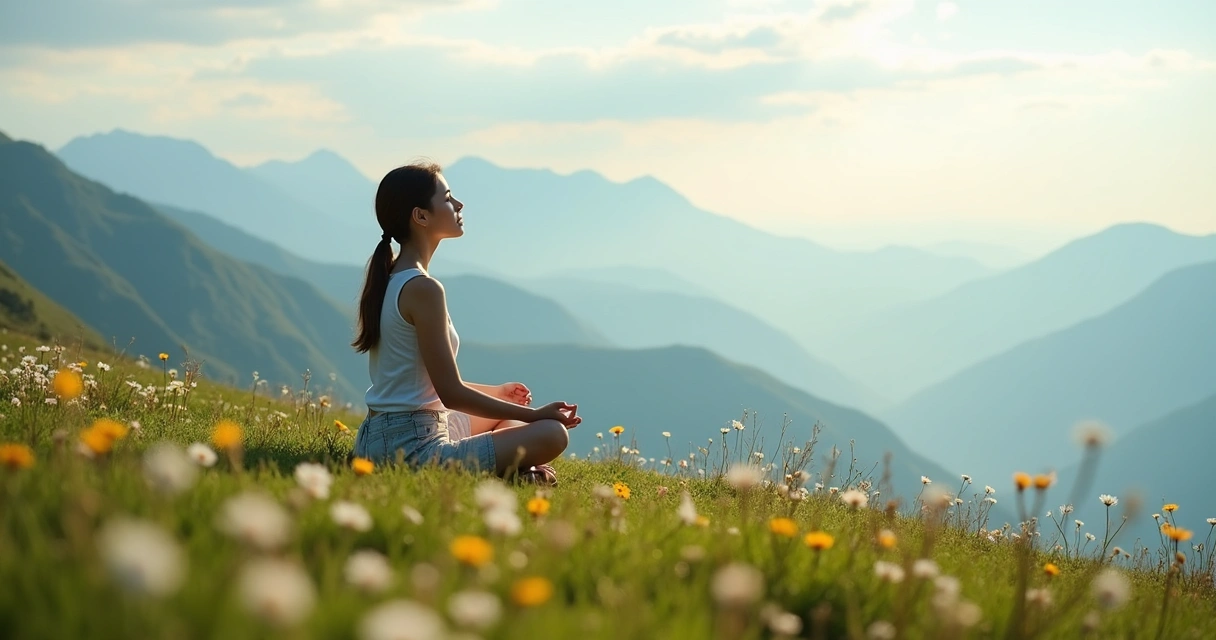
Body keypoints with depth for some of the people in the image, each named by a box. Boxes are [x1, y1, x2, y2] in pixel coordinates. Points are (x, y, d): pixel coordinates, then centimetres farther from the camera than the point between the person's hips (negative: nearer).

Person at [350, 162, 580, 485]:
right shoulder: (423, 288, -18)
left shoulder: (389, 278, 11)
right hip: (412, 449, -10)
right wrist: (535, 414, -10)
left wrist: (495, 391, 28)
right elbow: (452, 394, -18)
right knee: (552, 434, -16)